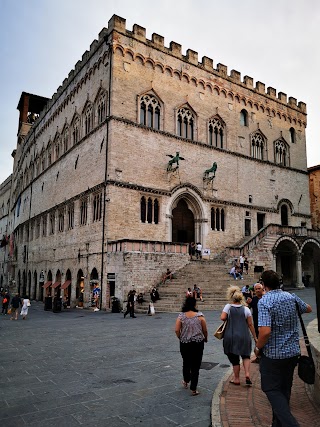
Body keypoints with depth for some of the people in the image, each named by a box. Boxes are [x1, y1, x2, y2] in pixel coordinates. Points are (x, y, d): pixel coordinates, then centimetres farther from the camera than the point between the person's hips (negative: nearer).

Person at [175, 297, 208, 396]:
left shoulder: (181, 316, -6)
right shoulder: (200, 315, -9)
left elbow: (177, 330, -9)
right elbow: (205, 330, -4)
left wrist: (180, 338, 9)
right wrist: (205, 338, 15)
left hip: (184, 343, 2)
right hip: (198, 343, -2)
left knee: (186, 363, 23)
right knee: (195, 365, 6)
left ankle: (186, 381, 43)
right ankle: (193, 389, 8)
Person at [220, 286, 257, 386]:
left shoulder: (228, 306, -4)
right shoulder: (246, 309, 1)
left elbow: (222, 318, -17)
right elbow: (250, 324, 2)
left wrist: (229, 318, 5)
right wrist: (255, 337, 9)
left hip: (231, 337, -1)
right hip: (244, 336, 1)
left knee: (234, 358, 10)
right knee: (246, 355, 21)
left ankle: (236, 379, 20)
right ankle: (247, 374, 3)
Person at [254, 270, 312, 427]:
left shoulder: (264, 302, -21)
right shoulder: (291, 297, -1)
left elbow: (265, 331, -29)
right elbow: (308, 309, 19)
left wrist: (258, 347, -12)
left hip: (272, 354, -6)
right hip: (292, 352, 7)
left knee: (272, 389, 7)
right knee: (284, 389, 19)